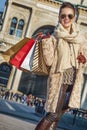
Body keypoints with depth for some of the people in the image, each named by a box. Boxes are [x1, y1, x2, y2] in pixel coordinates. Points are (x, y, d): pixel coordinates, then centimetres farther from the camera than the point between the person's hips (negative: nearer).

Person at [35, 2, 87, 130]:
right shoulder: (54, 37, -5)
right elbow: (49, 61, -12)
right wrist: (45, 42, -22)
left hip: (74, 79, 5)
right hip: (60, 77, -5)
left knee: (57, 116, 7)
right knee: (53, 114, -12)